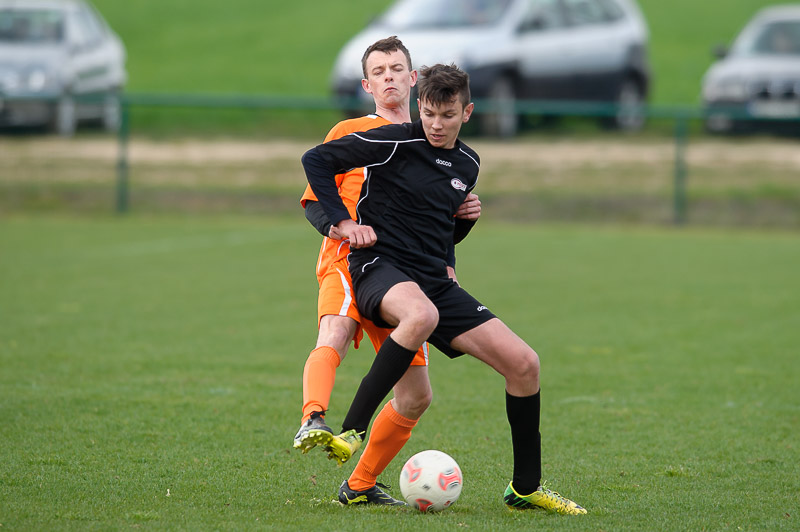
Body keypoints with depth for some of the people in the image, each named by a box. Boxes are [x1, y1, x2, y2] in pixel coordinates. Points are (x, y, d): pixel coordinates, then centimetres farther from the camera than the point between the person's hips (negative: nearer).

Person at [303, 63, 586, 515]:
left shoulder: (467, 164, 13)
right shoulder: (395, 142, -6)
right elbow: (316, 160, -4)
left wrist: (466, 215, 11)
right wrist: (343, 221, -9)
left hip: (434, 280, 6)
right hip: (381, 267, -6)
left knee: (524, 363, -4)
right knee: (421, 315, -44)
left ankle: (526, 487, 12)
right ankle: (352, 430, -34)